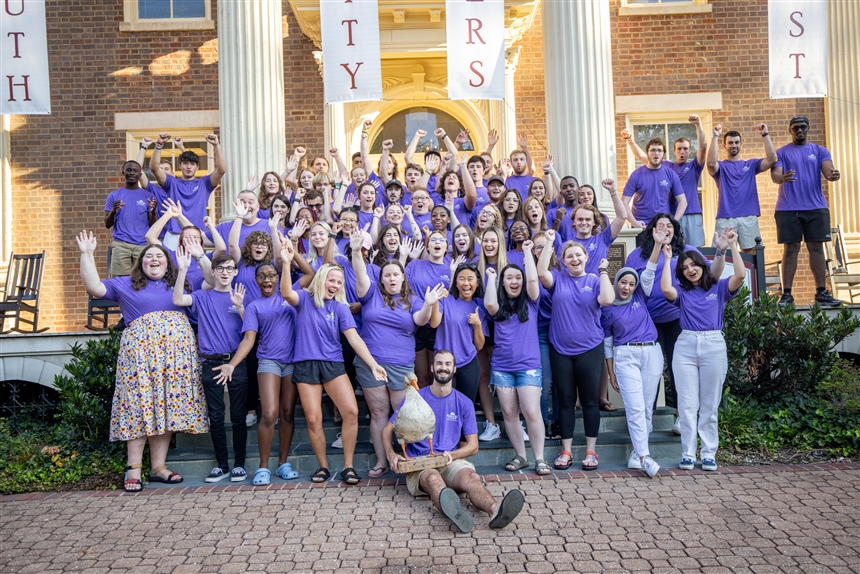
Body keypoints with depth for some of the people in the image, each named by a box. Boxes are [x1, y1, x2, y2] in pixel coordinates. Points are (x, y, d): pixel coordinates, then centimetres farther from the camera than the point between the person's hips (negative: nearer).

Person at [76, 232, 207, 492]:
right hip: (140, 351, -2)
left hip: (177, 352, 2)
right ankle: (133, 469, -1)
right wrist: (87, 254, 3)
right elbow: (94, 287, 6)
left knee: (168, 406, 1)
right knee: (139, 406, -7)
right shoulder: (126, 285, 16)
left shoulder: (179, 283, 21)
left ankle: (159, 466, 7)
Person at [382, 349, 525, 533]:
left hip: (452, 463, 2)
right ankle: (454, 512, -69)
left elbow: (473, 445, 11)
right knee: (433, 478, -37)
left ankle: (495, 510, -62)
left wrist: (452, 454, -9)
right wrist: (391, 454, -8)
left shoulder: (464, 403, 11)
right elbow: (388, 429, 12)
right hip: (419, 465, -1)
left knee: (472, 477, -33)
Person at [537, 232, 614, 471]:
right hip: (561, 350, 1)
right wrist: (548, 243, -14)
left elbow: (607, 300, -16)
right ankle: (566, 451, 17)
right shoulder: (558, 279, 4)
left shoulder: (595, 281, 3)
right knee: (565, 401, 8)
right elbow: (541, 272, -16)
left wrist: (603, 271, -9)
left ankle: (590, 451, 16)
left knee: (589, 400, 6)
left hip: (590, 349, -1)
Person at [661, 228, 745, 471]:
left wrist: (733, 245, -8)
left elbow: (740, 275, -8)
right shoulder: (683, 293, 10)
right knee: (687, 404, 0)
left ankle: (709, 454, 11)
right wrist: (667, 259, -5)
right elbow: (666, 289, -12)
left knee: (710, 405, 4)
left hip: (714, 346, -1)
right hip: (686, 346, 1)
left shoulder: (719, 288, 9)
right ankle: (687, 454, 6)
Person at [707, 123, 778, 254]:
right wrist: (715, 136, -16)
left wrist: (765, 134, -4)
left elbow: (772, 159, -1)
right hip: (725, 218, -2)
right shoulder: (720, 166, 8)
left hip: (749, 217, 2)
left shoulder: (751, 164, 14)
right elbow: (711, 162, -16)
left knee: (750, 252, 1)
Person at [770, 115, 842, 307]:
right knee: (790, 249, -1)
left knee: (816, 248, 3)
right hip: (788, 208, -2)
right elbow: (774, 174, -9)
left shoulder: (820, 151, 11)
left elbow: (828, 170, -4)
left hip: (816, 207, 2)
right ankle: (787, 294, 0)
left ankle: (821, 292, 7)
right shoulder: (781, 152, 6)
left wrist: (832, 175, -29)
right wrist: (782, 178, -33)